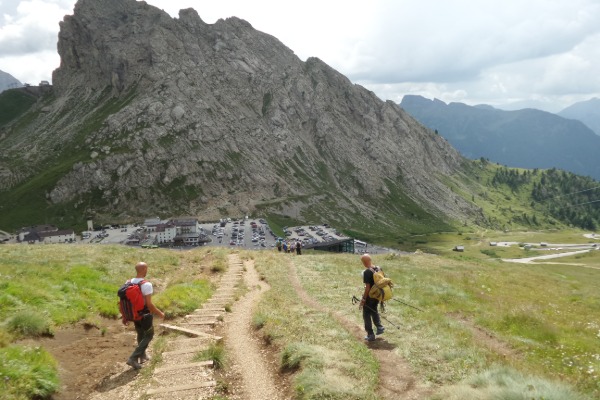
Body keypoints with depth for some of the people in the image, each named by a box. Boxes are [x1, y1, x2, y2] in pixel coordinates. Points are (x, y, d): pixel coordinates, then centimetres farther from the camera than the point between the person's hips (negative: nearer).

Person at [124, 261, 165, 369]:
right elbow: (149, 304, -24)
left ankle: (142, 356, 41)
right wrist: (160, 313, -10)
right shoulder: (146, 285, -24)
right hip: (145, 315, -6)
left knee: (140, 334, 26)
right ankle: (133, 358, 1)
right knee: (148, 335, 12)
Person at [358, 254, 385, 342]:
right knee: (374, 310, 30)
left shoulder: (367, 272, -24)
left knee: (366, 314, 9)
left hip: (370, 296, -7)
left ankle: (370, 335, 12)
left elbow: (367, 287, -24)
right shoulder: (379, 269, -2)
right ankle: (379, 327, 23)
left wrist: (363, 300, -17)